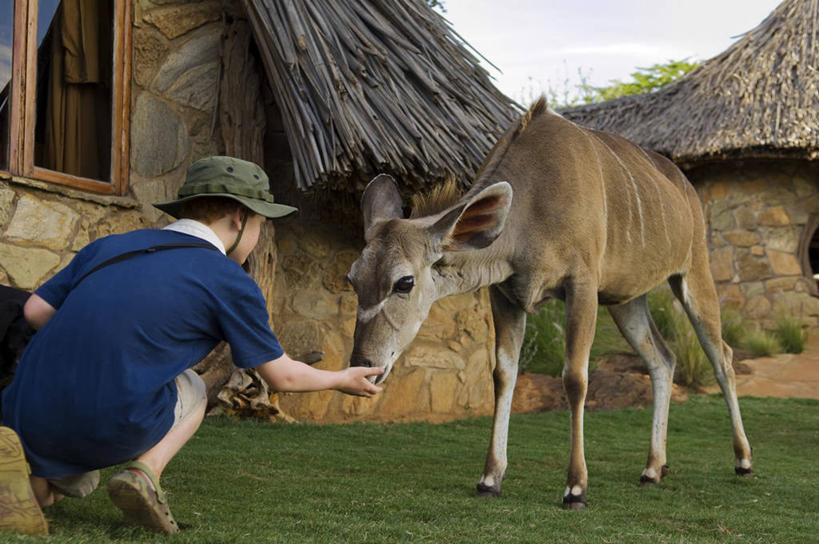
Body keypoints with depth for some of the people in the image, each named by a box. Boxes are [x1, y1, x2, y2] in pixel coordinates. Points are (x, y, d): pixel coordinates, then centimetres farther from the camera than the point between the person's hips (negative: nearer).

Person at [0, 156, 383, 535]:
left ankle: (36, 477, 6)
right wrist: (342, 379, 30)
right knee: (191, 389, 25)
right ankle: (145, 473, -1)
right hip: (110, 430, -5)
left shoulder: (110, 245, 15)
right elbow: (281, 376, 11)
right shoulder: (230, 281, 1)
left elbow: (35, 310, 12)